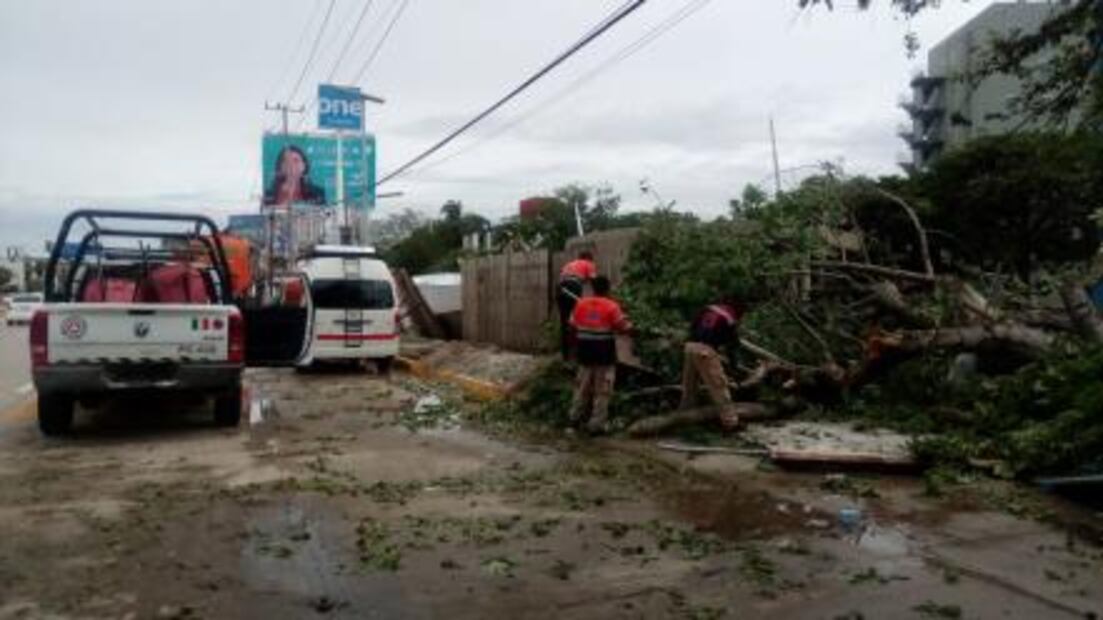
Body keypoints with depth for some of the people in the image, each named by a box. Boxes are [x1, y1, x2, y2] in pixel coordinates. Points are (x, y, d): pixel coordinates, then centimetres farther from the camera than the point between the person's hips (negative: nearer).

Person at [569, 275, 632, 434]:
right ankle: (596, 424, 3)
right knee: (602, 390, 3)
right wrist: (630, 326, 11)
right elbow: (624, 327, -10)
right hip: (605, 353, -5)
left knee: (583, 385, 20)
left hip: (585, 350, 5)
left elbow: (573, 324, 6)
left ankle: (576, 416, 28)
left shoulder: (581, 304, 1)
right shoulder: (611, 306, -12)